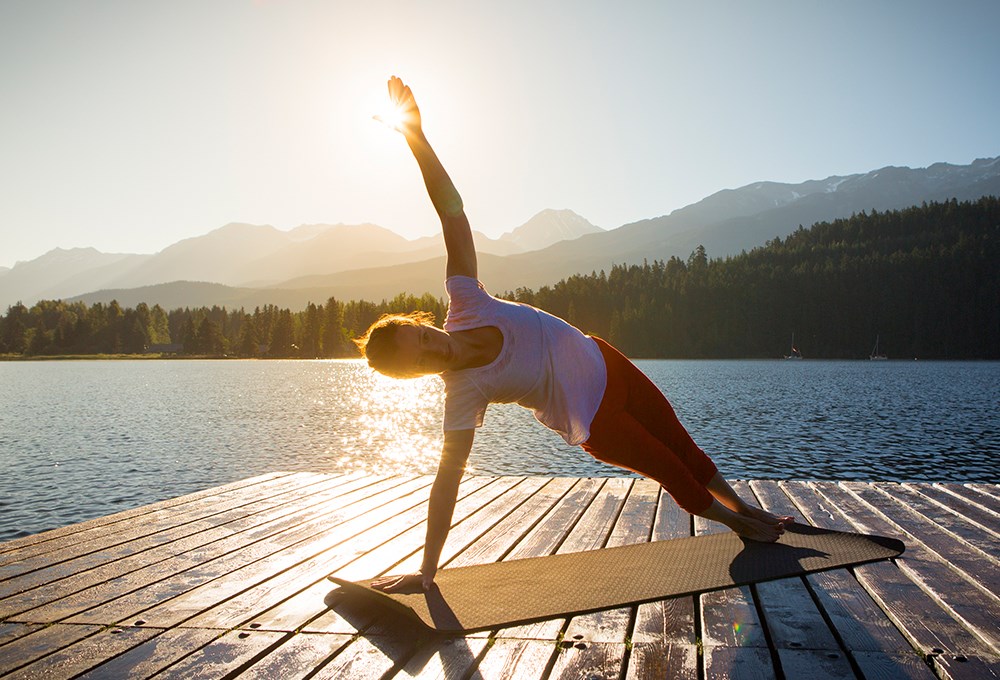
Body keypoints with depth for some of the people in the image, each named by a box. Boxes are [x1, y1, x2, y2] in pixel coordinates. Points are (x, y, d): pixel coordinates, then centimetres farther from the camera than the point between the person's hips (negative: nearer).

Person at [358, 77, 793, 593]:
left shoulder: (464, 304, -23)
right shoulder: (463, 394, -29)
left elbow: (453, 212, -26)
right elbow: (447, 482, -28)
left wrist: (417, 137, -34)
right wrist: (425, 572, -28)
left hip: (604, 363, 4)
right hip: (594, 421, -4)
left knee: (681, 444, 21)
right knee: (670, 469, 12)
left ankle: (744, 508, 50)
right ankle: (736, 522, 46)